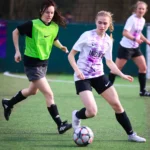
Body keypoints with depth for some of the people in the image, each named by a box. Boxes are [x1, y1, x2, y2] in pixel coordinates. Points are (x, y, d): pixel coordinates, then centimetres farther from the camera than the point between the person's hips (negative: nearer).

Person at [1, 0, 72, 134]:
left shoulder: (55, 27, -3)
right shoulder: (33, 25, -20)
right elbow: (16, 32, -6)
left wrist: (61, 47, -3)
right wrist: (17, 51, -10)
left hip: (44, 62, 8)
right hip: (32, 64, -8)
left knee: (33, 90, 27)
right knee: (49, 94, -14)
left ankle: (9, 104, 50)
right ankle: (60, 125, -11)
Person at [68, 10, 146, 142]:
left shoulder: (108, 40, 4)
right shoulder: (87, 36, -14)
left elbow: (109, 62, 15)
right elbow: (71, 55, -10)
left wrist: (122, 75, 4)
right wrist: (77, 70, -25)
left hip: (99, 75, 6)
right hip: (83, 77, -6)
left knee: (116, 104, 3)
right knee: (92, 112, -18)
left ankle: (131, 134, 18)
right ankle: (77, 115, 17)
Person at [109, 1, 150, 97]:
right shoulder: (132, 19, -19)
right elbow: (125, 33, -28)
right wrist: (135, 39, -40)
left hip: (135, 48, 8)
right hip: (126, 47, -8)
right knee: (117, 68, -2)